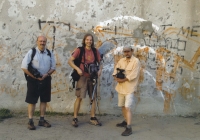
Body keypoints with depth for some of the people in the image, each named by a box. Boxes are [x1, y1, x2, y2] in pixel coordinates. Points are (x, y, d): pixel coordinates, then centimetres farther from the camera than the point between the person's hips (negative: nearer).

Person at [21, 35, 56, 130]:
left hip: (46, 79, 4)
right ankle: (30, 121, 8)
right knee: (32, 101, 0)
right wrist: (35, 77, -14)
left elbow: (53, 67, 9)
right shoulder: (31, 52, -7)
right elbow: (24, 67, -10)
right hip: (33, 80, -4)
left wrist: (46, 75, -9)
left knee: (44, 100, 10)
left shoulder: (49, 54, 6)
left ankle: (42, 120, 21)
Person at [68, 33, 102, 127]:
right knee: (79, 97, -4)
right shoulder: (79, 50, -3)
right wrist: (77, 69, -17)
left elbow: (100, 62, 15)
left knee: (93, 97, 7)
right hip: (82, 77, -4)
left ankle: (93, 118, 18)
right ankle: (75, 118, 7)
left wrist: (100, 70, -4)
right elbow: (70, 61, -5)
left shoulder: (95, 51, 7)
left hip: (92, 77, 4)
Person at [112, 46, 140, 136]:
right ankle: (126, 121, 37)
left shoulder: (136, 61, -11)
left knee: (127, 107, -14)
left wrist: (122, 80, -17)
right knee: (123, 106, 18)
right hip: (121, 87, 7)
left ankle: (129, 128, -13)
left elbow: (133, 75, -19)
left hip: (129, 88, -7)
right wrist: (116, 77, -15)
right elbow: (115, 71, 6)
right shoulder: (121, 60, 9)